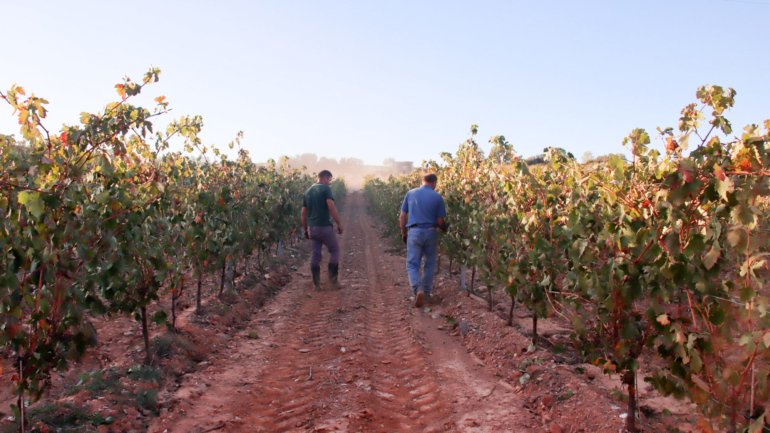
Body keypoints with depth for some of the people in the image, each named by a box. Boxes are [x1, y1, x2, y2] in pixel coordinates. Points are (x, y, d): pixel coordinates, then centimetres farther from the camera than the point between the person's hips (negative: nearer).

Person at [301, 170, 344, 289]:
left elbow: (303, 213, 14)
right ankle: (333, 279, 7)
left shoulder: (308, 191, 14)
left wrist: (305, 229, 21)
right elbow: (331, 207, -18)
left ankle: (316, 284, 11)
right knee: (334, 250, 10)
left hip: (312, 228, 6)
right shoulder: (325, 189, -7)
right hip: (324, 227, -6)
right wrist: (339, 223, -12)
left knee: (315, 254, 11)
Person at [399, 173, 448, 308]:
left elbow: (402, 216, 6)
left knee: (412, 264, 3)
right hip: (430, 232, 0)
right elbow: (440, 221, 0)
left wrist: (403, 233, 17)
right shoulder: (437, 197, -1)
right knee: (430, 264, 16)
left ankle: (418, 290, -18)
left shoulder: (410, 193, 4)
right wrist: (445, 229, 21)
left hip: (414, 232, 0)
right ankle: (426, 293, 21)